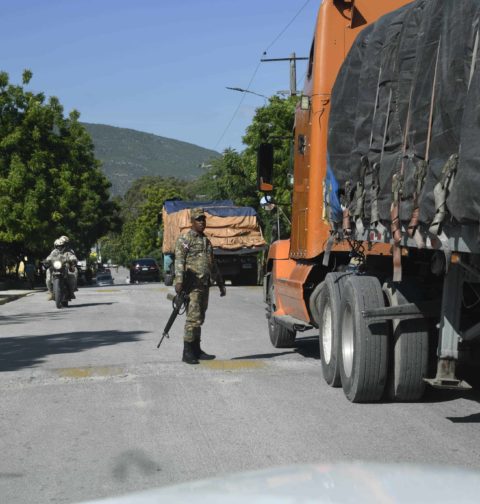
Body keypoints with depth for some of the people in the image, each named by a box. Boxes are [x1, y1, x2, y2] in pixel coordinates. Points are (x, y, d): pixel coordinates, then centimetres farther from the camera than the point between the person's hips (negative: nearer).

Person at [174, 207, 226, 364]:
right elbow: (179, 261, -13)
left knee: (199, 319, 11)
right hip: (192, 285, -8)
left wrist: (220, 283, 27)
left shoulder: (206, 241, 21)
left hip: (204, 286, 8)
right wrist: (179, 281, -25)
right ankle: (187, 353, -9)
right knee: (193, 318, -12)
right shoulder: (184, 239, -3)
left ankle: (196, 351, 17)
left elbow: (213, 265, 28)